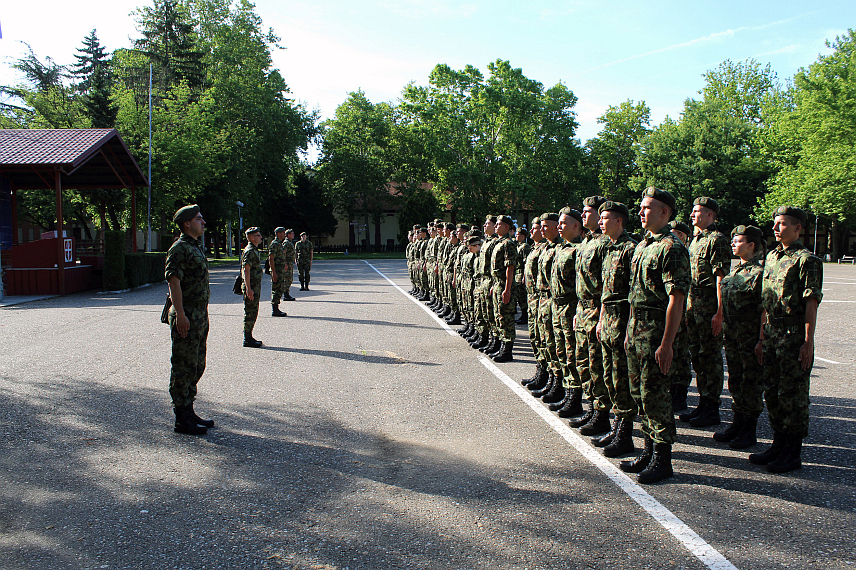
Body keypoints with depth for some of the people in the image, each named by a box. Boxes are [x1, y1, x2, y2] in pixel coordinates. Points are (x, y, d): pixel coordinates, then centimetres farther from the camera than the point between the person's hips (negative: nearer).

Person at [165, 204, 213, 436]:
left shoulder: (196, 247, 18)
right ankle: (182, 419, 3)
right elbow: (173, 281, -19)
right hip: (186, 317, -10)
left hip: (200, 315, 10)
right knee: (183, 367, -4)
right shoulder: (179, 249, -12)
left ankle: (188, 412, 24)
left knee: (196, 366, 14)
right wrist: (180, 315, -23)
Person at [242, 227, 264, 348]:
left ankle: (249, 337, 21)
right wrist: (248, 288, -26)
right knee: (250, 313, -5)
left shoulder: (254, 250, 17)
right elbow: (246, 270, -22)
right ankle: (247, 339, 0)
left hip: (255, 286, 10)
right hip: (251, 287, -10)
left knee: (253, 313, 14)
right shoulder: (250, 251, -15)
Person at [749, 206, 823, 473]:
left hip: (795, 334, -7)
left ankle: (793, 453, 11)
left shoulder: (807, 260, -8)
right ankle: (778, 444, 25)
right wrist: (762, 337, 16)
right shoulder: (771, 256, 14)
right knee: (772, 393, 13)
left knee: (793, 394, 1)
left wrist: (808, 342, -17)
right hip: (772, 331, 7)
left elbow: (811, 303, -13)